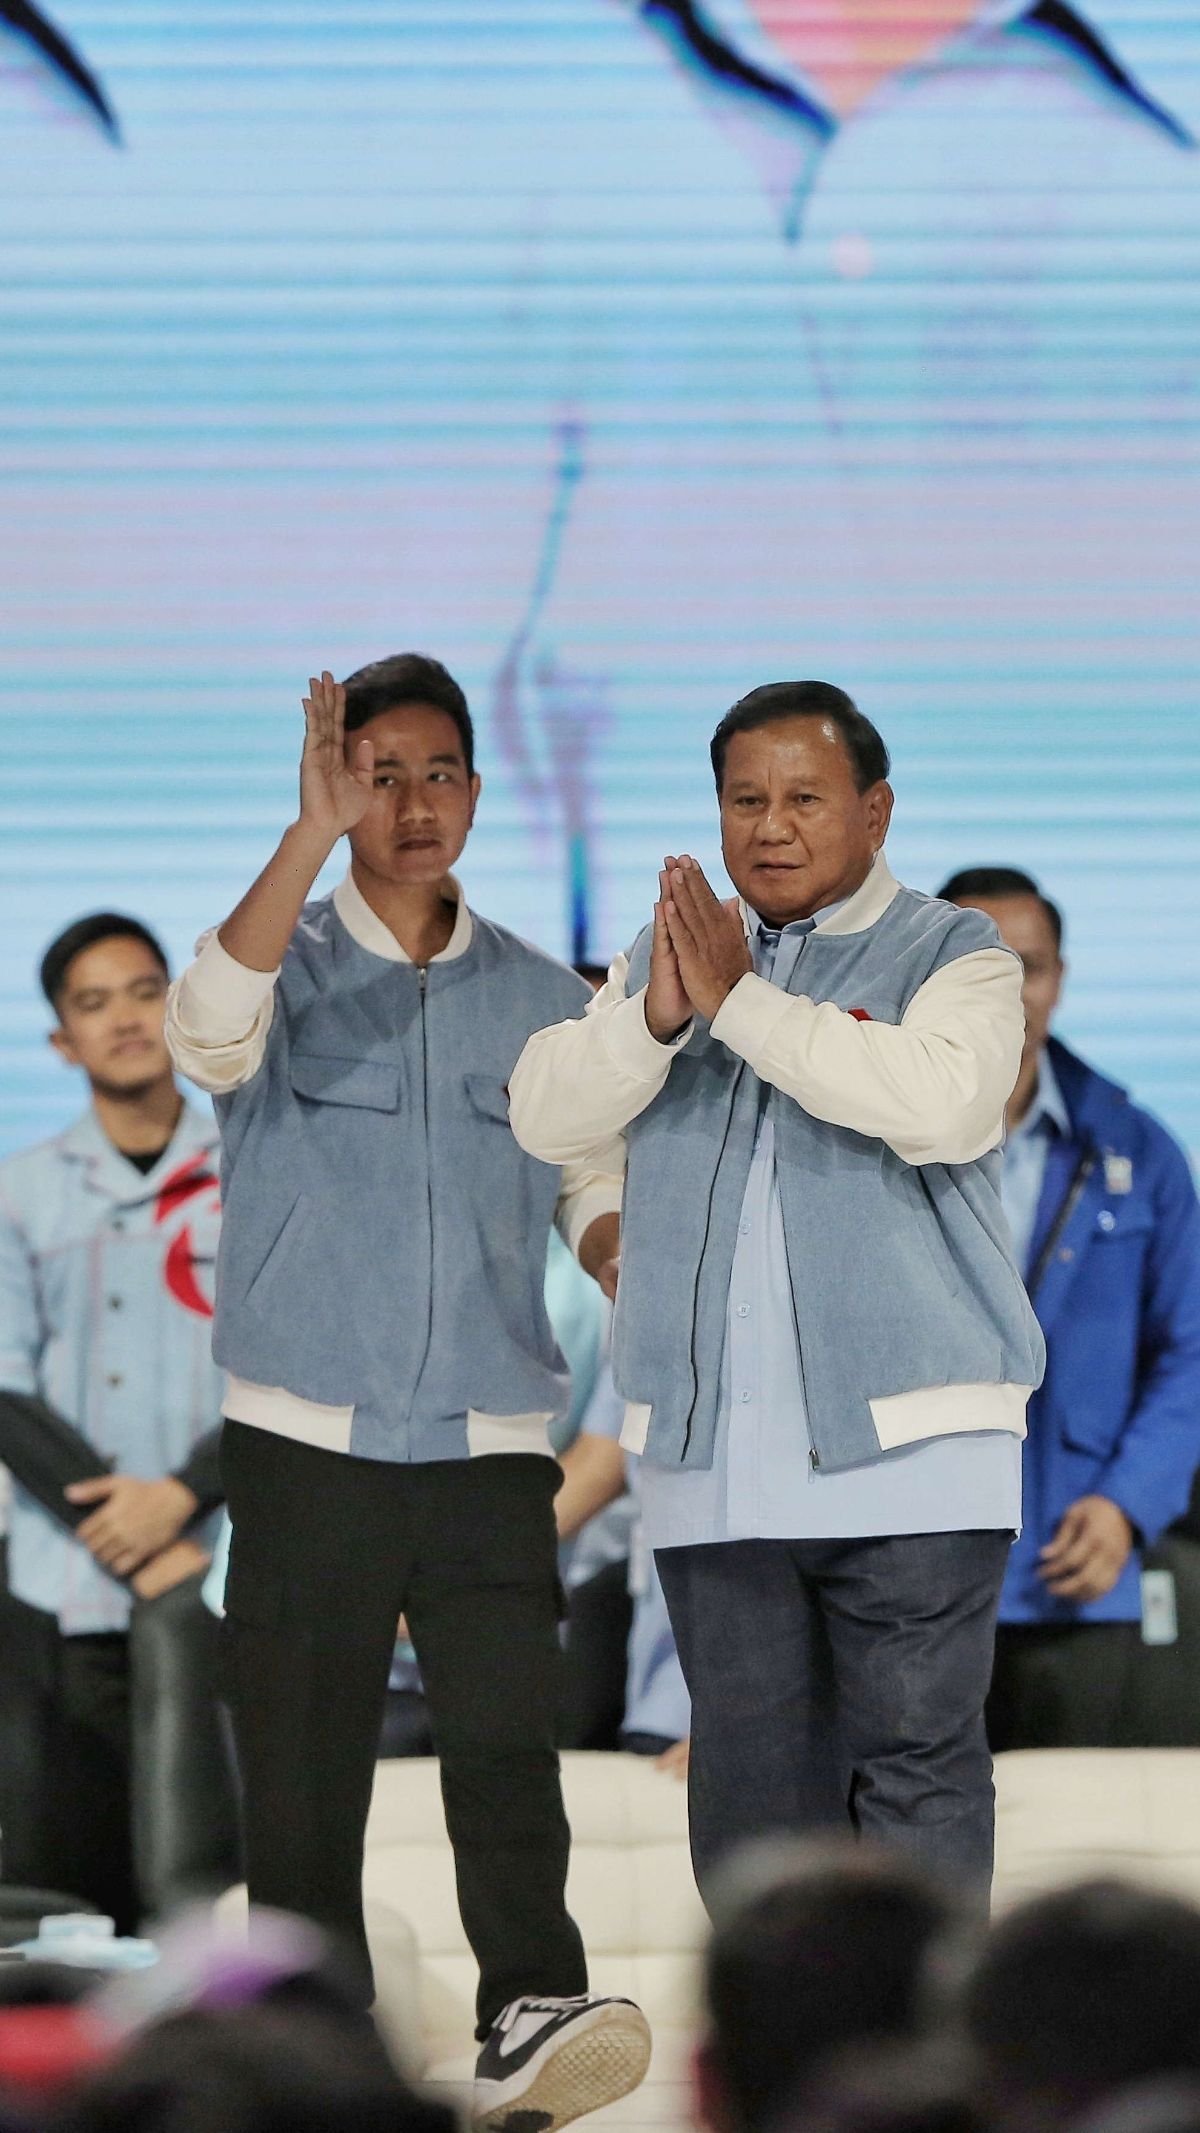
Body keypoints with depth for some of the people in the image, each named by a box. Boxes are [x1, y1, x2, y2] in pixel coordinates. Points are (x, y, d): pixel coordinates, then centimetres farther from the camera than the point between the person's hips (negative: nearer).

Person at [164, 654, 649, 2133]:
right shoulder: (287, 966, 5)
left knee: (506, 1735, -17)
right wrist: (311, 834, -29)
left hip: (488, 1447, 1)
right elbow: (210, 1034, -19)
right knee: (301, 1771, 0)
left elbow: (596, 1191, 16)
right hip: (305, 1440, -1)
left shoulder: (540, 999, 14)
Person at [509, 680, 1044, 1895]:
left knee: (916, 1755, -7)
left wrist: (741, 1001, -18)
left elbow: (940, 1101, -18)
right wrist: (655, 1018, -16)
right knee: (750, 1769, 7)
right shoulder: (668, 955, 16)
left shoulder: (954, 958, 3)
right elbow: (547, 1114, 3)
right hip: (711, 1454, 4)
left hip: (905, 1440, -4)